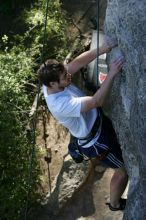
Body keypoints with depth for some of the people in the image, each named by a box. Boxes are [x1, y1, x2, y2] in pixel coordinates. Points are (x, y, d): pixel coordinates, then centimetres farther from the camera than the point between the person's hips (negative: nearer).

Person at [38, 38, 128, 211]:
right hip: (96, 140, -8)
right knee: (125, 168, 8)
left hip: (97, 121, 8)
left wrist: (100, 50, -30)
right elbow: (97, 101, -43)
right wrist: (112, 74, -43)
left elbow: (78, 62, -16)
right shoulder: (61, 105, -40)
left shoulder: (52, 81, -16)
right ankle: (115, 204, 31)